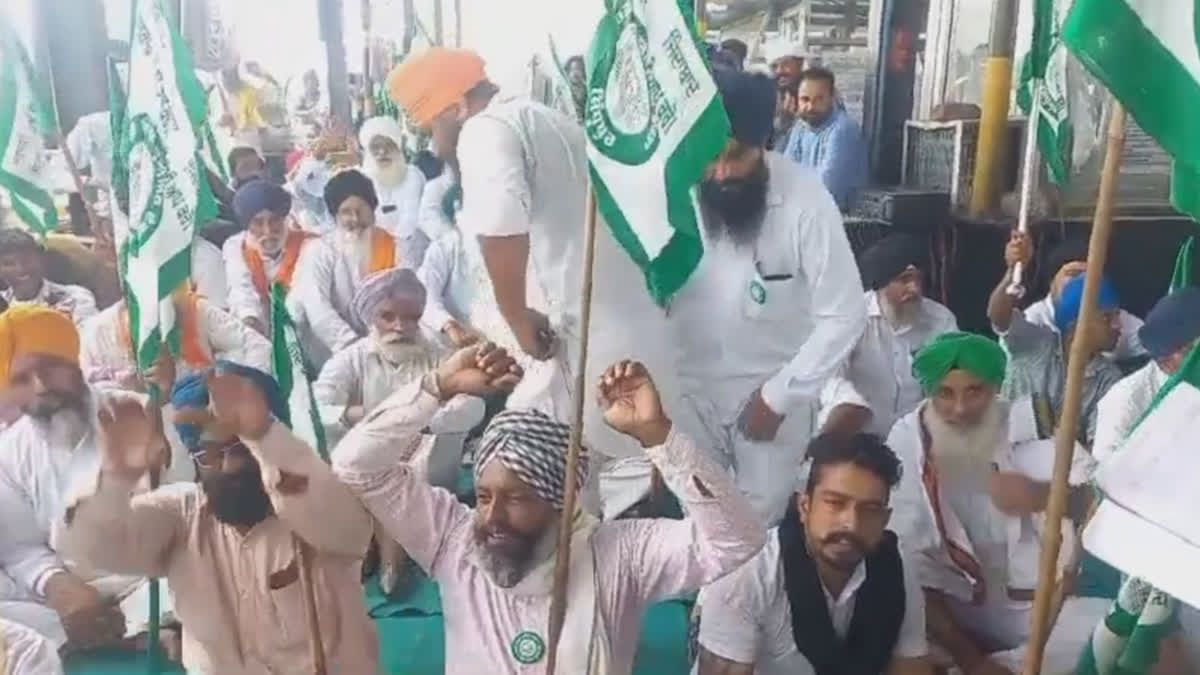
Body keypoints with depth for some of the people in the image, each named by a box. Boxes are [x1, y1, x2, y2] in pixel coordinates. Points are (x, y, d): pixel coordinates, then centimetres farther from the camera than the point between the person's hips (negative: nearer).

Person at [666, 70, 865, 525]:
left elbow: (844, 316, -16)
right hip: (692, 389, 2)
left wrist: (778, 395, -15)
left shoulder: (805, 199, -21)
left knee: (761, 527, 13)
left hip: (775, 391, -1)